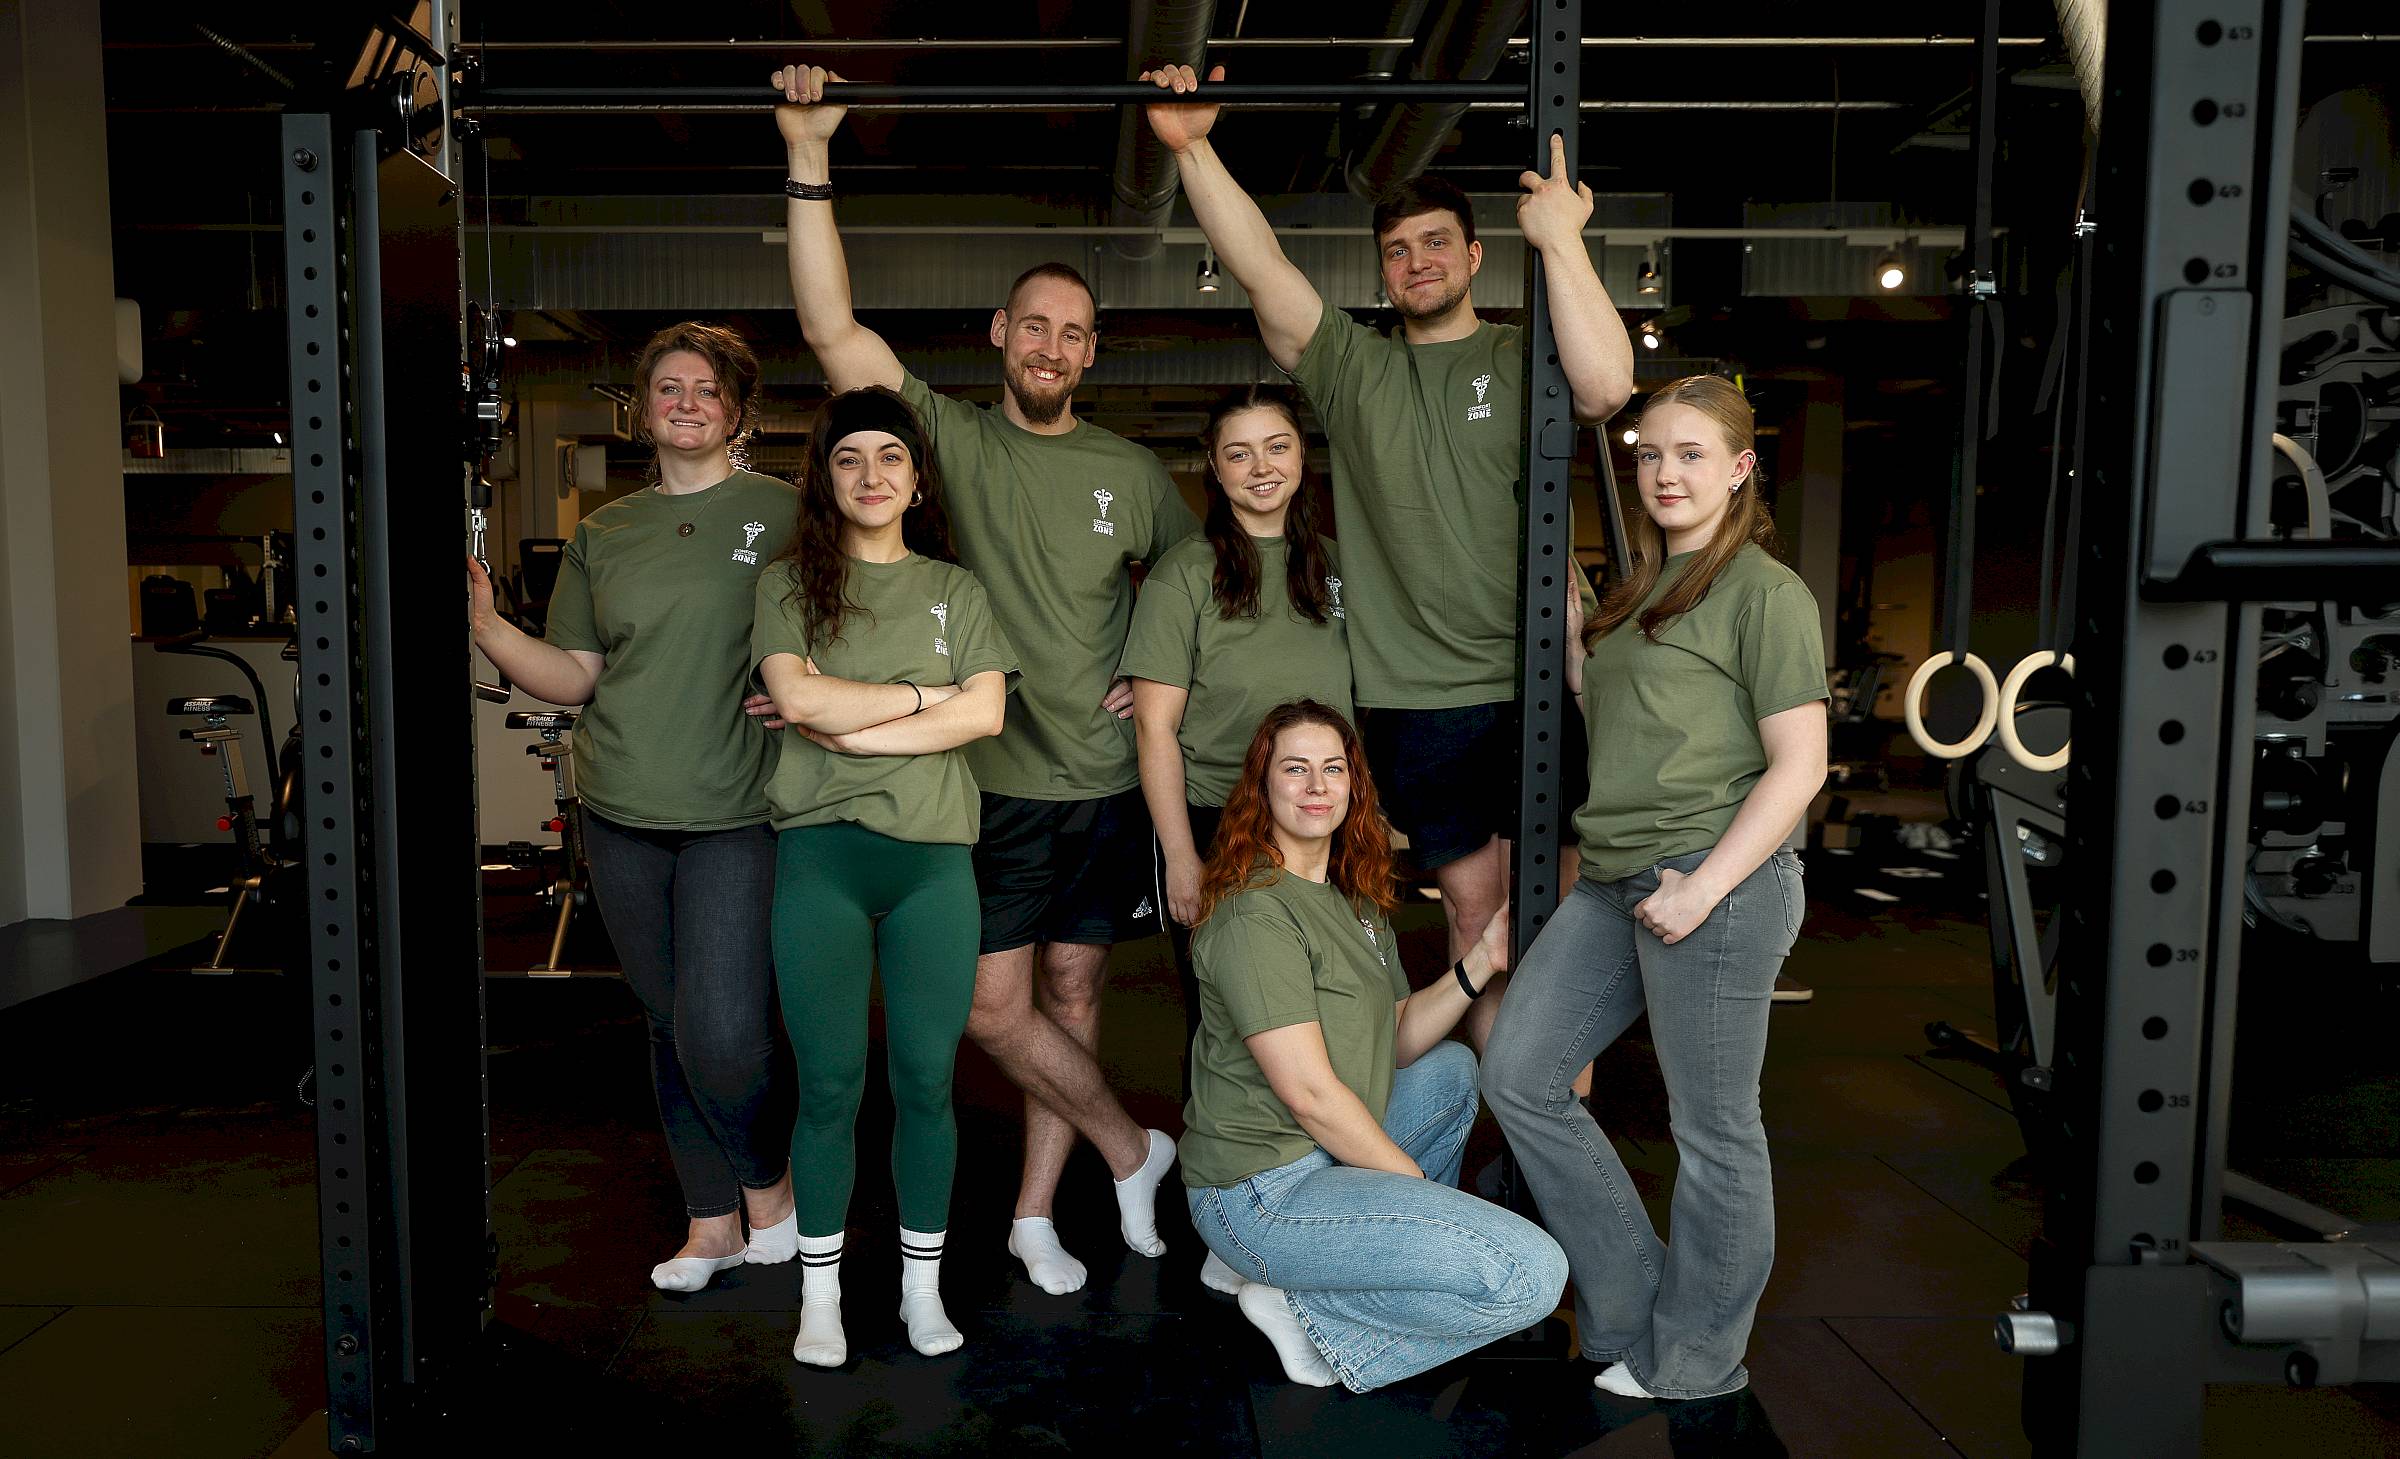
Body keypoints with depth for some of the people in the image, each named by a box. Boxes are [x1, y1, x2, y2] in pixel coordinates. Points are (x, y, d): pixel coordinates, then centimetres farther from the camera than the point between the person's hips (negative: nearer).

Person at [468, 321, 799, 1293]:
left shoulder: (783, 513, 0)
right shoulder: (602, 535, 12)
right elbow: (572, 677, 9)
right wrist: (485, 625, -6)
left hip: (738, 816, -4)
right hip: (623, 817, 4)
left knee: (723, 1036, -11)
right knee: (670, 1029, 12)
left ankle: (769, 1181, 19)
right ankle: (713, 1223, 28)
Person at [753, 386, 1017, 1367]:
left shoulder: (956, 588, 12)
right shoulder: (789, 583, 9)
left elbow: (986, 714, -3)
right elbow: (799, 697, -9)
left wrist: (847, 728, -8)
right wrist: (925, 694, -4)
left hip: (933, 856, 1)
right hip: (820, 854, -1)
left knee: (927, 1081, 5)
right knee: (830, 1085, 5)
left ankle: (922, 1287, 22)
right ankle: (820, 1295, 20)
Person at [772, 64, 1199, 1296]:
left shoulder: (1130, 471, 6)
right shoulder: (953, 439, -1)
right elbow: (831, 329, -11)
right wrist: (807, 159, -16)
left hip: (1106, 780, 2)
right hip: (989, 779, -2)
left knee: (1072, 992, 10)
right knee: (994, 1009, -1)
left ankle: (1035, 1213, 26)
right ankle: (1130, 1150, 22)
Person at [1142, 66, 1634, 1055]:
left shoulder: (1521, 362, 4)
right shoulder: (1352, 368, 9)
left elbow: (1607, 386, -18)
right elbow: (1257, 266, -3)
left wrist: (1560, 240, -18)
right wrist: (1189, 146, -13)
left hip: (1530, 686, -1)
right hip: (1414, 695, 2)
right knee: (1472, 906, 9)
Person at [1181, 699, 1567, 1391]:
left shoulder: (1353, 898, 12)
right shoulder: (1255, 911, -19)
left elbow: (1398, 1041, 10)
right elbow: (1310, 1093, -21)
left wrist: (1479, 962, -1)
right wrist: (1417, 1181, -10)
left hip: (1330, 1149, 10)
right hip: (1263, 1192, -10)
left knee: (1453, 1069, 29)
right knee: (1532, 1275, -16)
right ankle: (1307, 1310, -2)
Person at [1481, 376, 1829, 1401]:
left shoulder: (1765, 593, -7)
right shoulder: (1640, 589, 17)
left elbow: (1799, 765, -11)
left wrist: (1703, 886, -18)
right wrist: (1568, 621, 12)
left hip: (1718, 885, -8)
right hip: (1612, 881, 9)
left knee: (1713, 1132, 4)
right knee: (1518, 1073, 8)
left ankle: (1692, 1360, 23)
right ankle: (1629, 1309, 22)